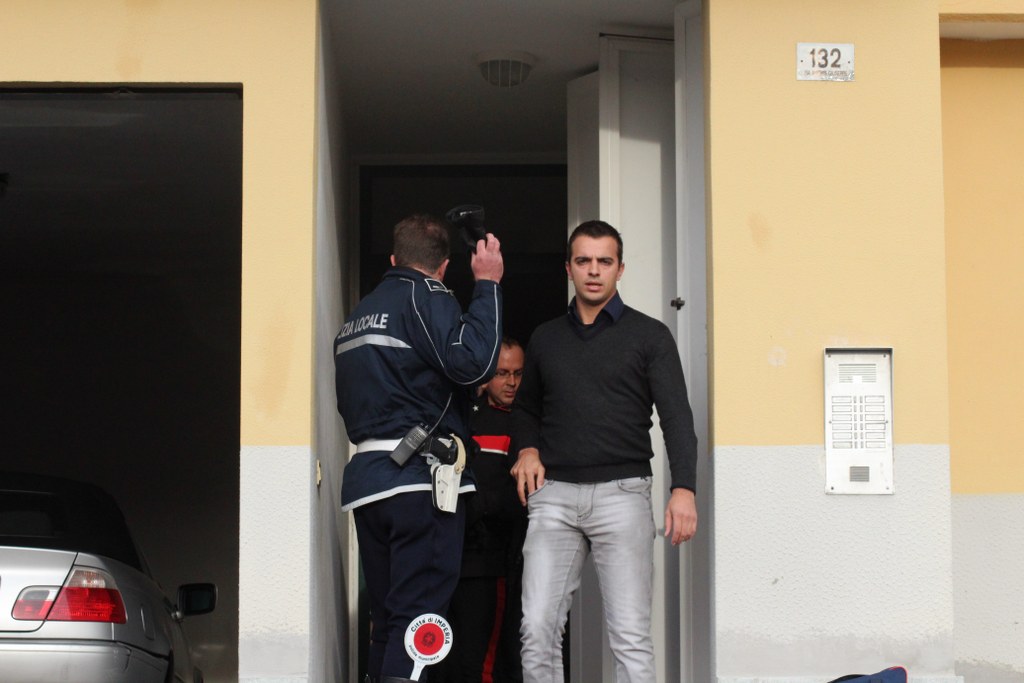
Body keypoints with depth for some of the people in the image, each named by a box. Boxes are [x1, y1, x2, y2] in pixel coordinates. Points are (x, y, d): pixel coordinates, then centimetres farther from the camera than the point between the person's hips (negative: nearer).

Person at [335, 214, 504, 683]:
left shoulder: (357, 315, 22)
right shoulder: (425, 296, -4)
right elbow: (471, 362, -19)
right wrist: (487, 284, -10)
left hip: (365, 476, 8)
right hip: (419, 475, -8)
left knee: (387, 618, 12)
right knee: (418, 616, -10)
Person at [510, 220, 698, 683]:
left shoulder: (649, 336, 5)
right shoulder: (546, 339, 16)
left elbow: (676, 418, -3)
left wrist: (683, 488, -16)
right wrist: (527, 449, 8)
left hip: (621, 492, -3)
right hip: (554, 493, 3)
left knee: (630, 637, -6)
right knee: (537, 631, -5)